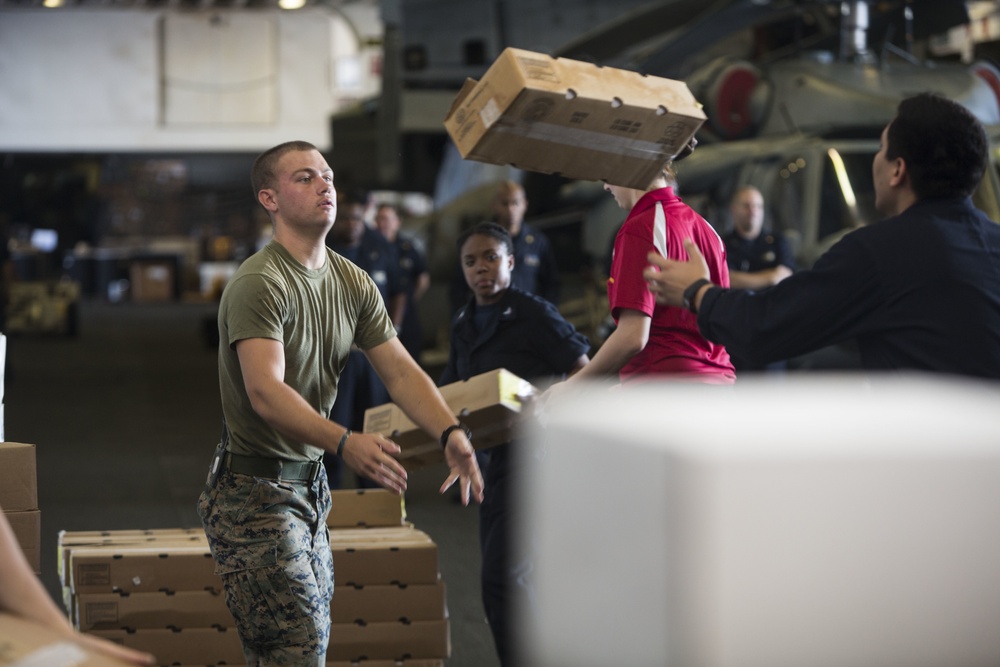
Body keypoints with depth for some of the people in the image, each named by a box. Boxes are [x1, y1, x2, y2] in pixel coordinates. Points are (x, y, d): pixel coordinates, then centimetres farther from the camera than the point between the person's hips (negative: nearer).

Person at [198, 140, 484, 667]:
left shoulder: (353, 283, 8)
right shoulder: (259, 283, -18)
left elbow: (401, 371, 3)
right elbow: (265, 392, -30)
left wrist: (451, 433, -16)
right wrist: (344, 442, -45)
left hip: (309, 486, 9)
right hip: (255, 490, -9)